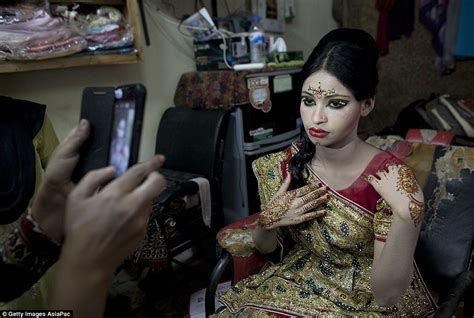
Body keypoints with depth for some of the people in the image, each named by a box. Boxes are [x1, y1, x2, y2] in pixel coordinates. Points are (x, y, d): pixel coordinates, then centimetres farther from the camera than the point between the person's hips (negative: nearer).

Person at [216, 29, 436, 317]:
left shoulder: (391, 181, -22)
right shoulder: (285, 165, -11)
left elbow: (386, 295, -20)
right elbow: (266, 247, 2)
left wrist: (405, 216, -34)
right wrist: (269, 221, -19)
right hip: (298, 285, 4)